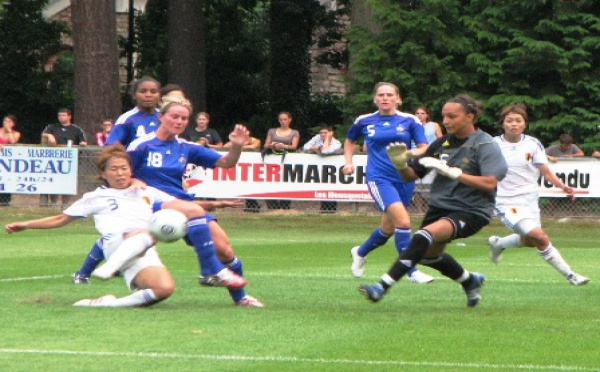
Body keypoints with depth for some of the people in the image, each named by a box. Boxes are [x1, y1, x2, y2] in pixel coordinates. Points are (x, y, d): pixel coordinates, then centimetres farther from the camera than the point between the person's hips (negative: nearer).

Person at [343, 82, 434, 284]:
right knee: (403, 220, -22)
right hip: (379, 178, -3)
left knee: (389, 228, 14)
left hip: (404, 178, 3)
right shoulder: (364, 122, 5)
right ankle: (411, 271, -16)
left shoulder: (409, 121, 2)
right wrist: (349, 162, 10)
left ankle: (360, 252, 43)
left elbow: (424, 148, -2)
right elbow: (350, 141, 24)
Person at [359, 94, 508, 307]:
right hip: (440, 207, 8)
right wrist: (401, 164, -12)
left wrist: (451, 172, -24)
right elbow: (411, 175, 11)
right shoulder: (442, 144, 7)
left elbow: (489, 183, -21)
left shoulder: (485, 145, -8)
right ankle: (470, 281, 45)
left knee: (426, 235, -29)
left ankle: (383, 286, -32)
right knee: (429, 254, 19)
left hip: (471, 211, -8)